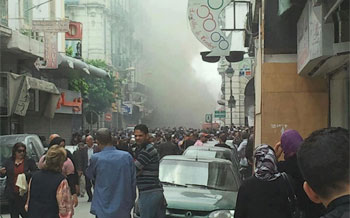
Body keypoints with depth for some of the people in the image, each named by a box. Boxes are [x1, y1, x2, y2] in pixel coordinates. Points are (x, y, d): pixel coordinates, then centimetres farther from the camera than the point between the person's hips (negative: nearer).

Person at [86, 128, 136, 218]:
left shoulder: (95, 158, -11)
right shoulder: (127, 156, -5)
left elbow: (90, 175, 9)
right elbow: (133, 181, 2)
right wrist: (131, 202, 12)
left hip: (104, 210, -2)